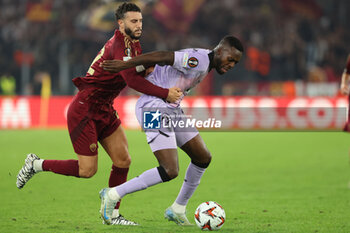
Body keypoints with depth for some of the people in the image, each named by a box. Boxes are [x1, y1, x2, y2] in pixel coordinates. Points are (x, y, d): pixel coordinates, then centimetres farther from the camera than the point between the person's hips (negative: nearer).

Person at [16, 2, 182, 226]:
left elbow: (139, 74, 14)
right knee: (87, 170, -7)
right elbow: (132, 79, -34)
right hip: (84, 111, -9)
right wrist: (165, 94, -33)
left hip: (105, 111, 9)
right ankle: (36, 164, 12)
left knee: (123, 161, 2)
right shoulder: (119, 45, -22)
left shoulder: (133, 45, 9)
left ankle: (113, 215, 12)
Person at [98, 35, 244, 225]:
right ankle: (113, 195, -5)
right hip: (154, 110, -11)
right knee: (170, 171, -17)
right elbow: (163, 57, -27)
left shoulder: (205, 60, 12)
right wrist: (126, 65, -27)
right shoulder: (199, 60, -21)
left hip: (172, 110, 11)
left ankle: (177, 210, 26)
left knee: (203, 157, 13)